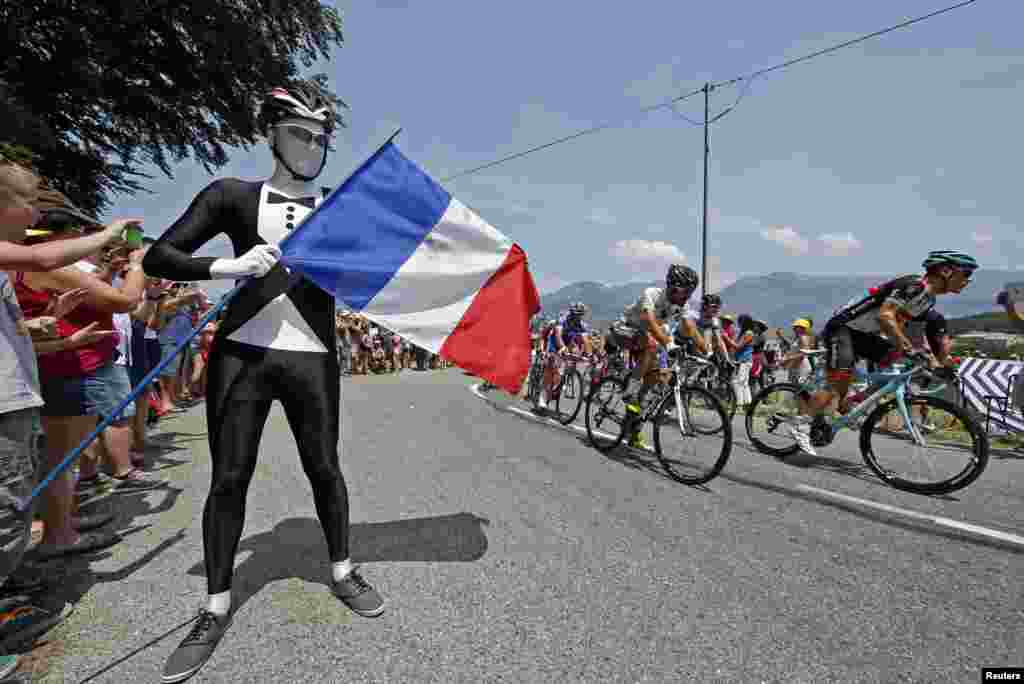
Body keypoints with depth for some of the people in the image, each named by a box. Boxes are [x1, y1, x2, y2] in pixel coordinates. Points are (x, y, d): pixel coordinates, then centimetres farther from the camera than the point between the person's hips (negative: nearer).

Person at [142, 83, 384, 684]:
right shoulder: (233, 196, 7)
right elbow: (158, 257, 4)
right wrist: (228, 267, -12)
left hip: (312, 357, 1)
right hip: (242, 352, 0)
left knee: (323, 466, 6)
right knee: (229, 478, 5)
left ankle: (343, 572, 28)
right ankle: (217, 608, 24)